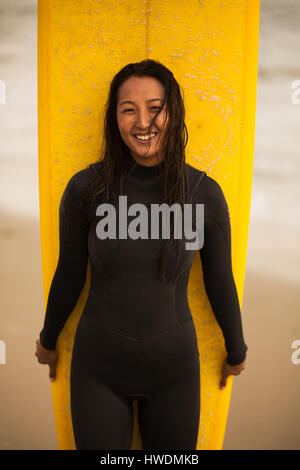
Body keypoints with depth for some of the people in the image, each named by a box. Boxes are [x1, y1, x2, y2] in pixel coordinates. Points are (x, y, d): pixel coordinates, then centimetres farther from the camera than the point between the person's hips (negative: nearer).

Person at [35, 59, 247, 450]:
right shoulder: (85, 188, -12)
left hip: (174, 367, 1)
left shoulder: (204, 192, -11)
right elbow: (69, 274, 1)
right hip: (97, 366, 0)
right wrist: (48, 341, 14)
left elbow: (220, 281, 0)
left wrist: (236, 352, 12)